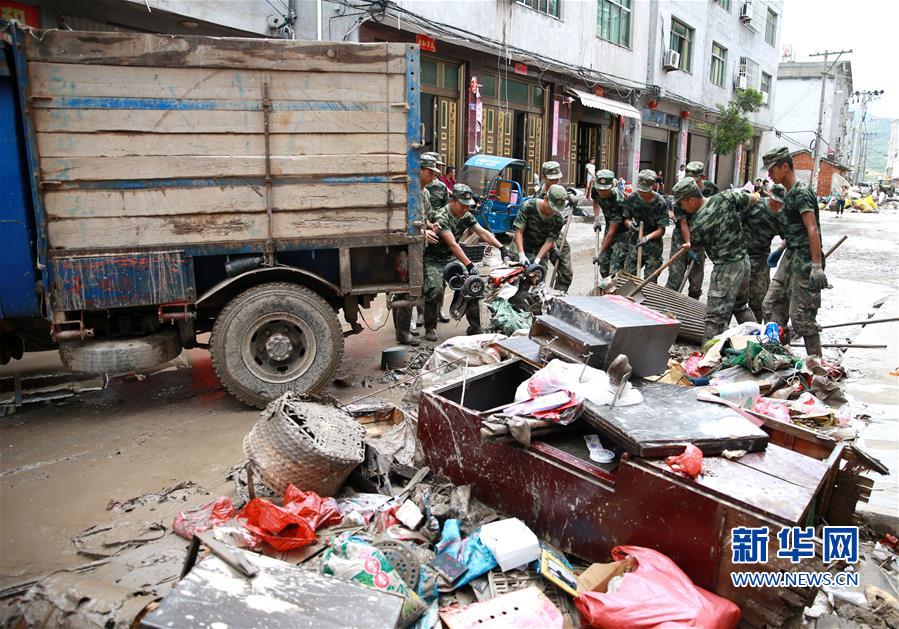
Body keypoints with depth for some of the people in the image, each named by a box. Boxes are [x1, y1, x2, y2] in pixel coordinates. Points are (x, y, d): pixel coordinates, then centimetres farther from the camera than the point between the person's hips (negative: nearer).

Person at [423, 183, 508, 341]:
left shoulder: (466, 216, 0)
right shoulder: (441, 217, -24)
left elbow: (483, 233, -2)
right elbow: (453, 245, -31)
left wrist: (501, 248, -15)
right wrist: (469, 265, -36)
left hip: (451, 258, 7)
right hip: (433, 260, -7)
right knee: (435, 291, -26)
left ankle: (475, 328, 1)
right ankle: (430, 328, -6)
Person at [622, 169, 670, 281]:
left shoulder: (660, 203, -15)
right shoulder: (631, 199, -6)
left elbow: (661, 230, -12)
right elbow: (626, 218, 7)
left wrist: (647, 237, -30)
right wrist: (629, 223, -17)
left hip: (653, 244, -3)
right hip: (635, 241, 3)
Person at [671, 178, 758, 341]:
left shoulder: (696, 226, -16)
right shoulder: (726, 197, -5)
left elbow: (697, 244, 3)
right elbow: (755, 198, 9)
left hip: (726, 267, -7)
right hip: (744, 260, 8)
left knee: (716, 317, -5)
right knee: (741, 306, 26)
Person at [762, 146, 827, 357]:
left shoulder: (801, 192, -13)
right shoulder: (790, 193, 16)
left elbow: (812, 229, -21)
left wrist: (817, 265, -27)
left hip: (805, 261, -10)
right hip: (793, 258, 10)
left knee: (801, 315, -9)